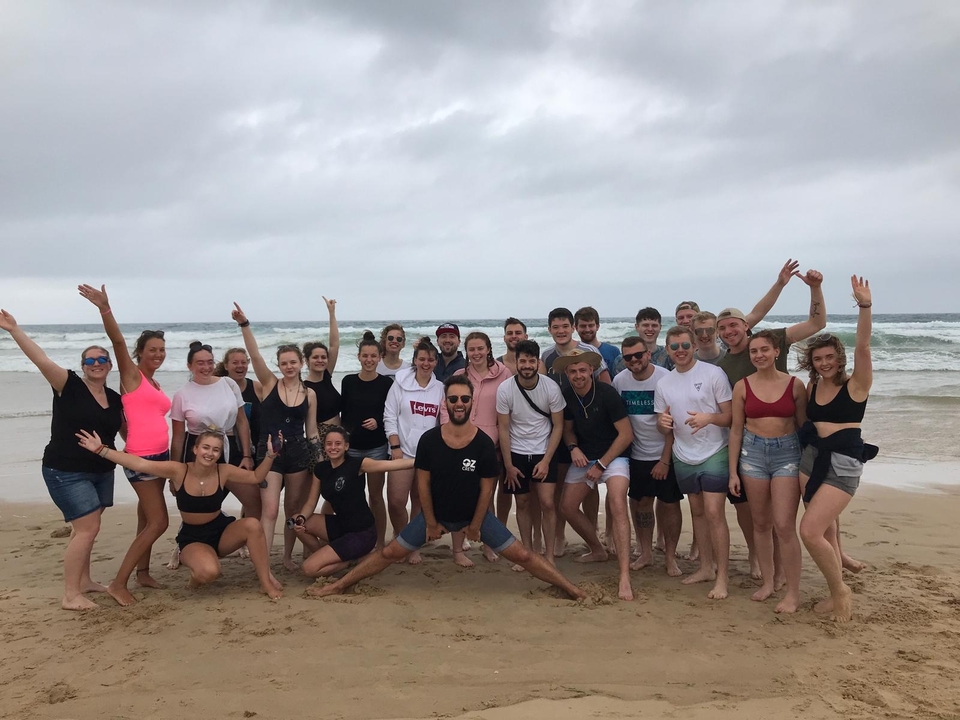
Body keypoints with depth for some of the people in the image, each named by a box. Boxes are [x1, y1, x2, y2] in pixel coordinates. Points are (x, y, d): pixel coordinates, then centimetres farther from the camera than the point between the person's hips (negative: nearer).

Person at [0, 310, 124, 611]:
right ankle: (70, 595, -3)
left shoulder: (115, 399, 6)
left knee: (86, 527, 16)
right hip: (66, 472, -6)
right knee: (88, 527, -11)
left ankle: (83, 580, 30)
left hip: (101, 471, 6)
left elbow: (126, 429, 21)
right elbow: (40, 359, -23)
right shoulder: (69, 385, -11)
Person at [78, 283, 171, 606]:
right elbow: (117, 340, -21)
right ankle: (119, 583, -2)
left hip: (160, 455, 8)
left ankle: (142, 572, 29)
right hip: (140, 458, -8)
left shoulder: (154, 383, 14)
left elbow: (154, 419, 14)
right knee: (159, 522, -9)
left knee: (147, 517, 16)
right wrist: (104, 308, -35)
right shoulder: (131, 374, -6)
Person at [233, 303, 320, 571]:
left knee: (294, 508, 12)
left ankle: (288, 556, 28)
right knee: (269, 510, -10)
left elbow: (311, 431, 9)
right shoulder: (269, 384, 0)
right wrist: (244, 324, -25)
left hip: (299, 452, 2)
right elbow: (255, 354, -14)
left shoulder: (309, 394, 5)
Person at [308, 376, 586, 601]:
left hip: (475, 514, 0)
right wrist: (431, 523, -4)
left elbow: (486, 489, -10)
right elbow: (423, 484, -8)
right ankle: (338, 586, 16)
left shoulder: (484, 444, -19)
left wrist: (475, 525, -5)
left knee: (521, 555, -2)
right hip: (435, 513, 1)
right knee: (389, 553, 3)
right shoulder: (428, 440, -17)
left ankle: (571, 589, 10)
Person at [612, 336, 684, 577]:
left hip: (666, 455, -4)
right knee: (641, 502, 11)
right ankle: (645, 553, 27)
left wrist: (665, 460, -15)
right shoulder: (619, 381, -3)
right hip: (637, 455, 4)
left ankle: (670, 556, 18)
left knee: (669, 504, 3)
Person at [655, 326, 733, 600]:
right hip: (683, 457, 5)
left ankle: (721, 577, -2)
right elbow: (663, 427, 11)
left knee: (713, 513, -10)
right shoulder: (663, 384, 4)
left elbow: (730, 415, -10)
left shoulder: (713, 373, -10)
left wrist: (709, 418, -30)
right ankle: (706, 567, 27)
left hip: (714, 454, -5)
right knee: (697, 511, 15)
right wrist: (663, 423, -13)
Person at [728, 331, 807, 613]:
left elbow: (803, 426, 4)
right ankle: (768, 582, 25)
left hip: (787, 453, -2)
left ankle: (793, 592, 4)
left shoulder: (794, 385, -2)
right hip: (753, 453, 2)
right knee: (761, 523, 10)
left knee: (784, 525, -7)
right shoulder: (742, 386, 1)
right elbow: (736, 429, 4)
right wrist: (733, 471, 2)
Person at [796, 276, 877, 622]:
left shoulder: (855, 384, -6)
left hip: (843, 464, -6)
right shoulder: (812, 387, 9)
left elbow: (862, 347, -21)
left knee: (809, 531, -14)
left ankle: (841, 591, 8)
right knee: (825, 531, 12)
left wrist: (865, 306, -33)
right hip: (811, 459, 6)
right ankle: (837, 593, 28)